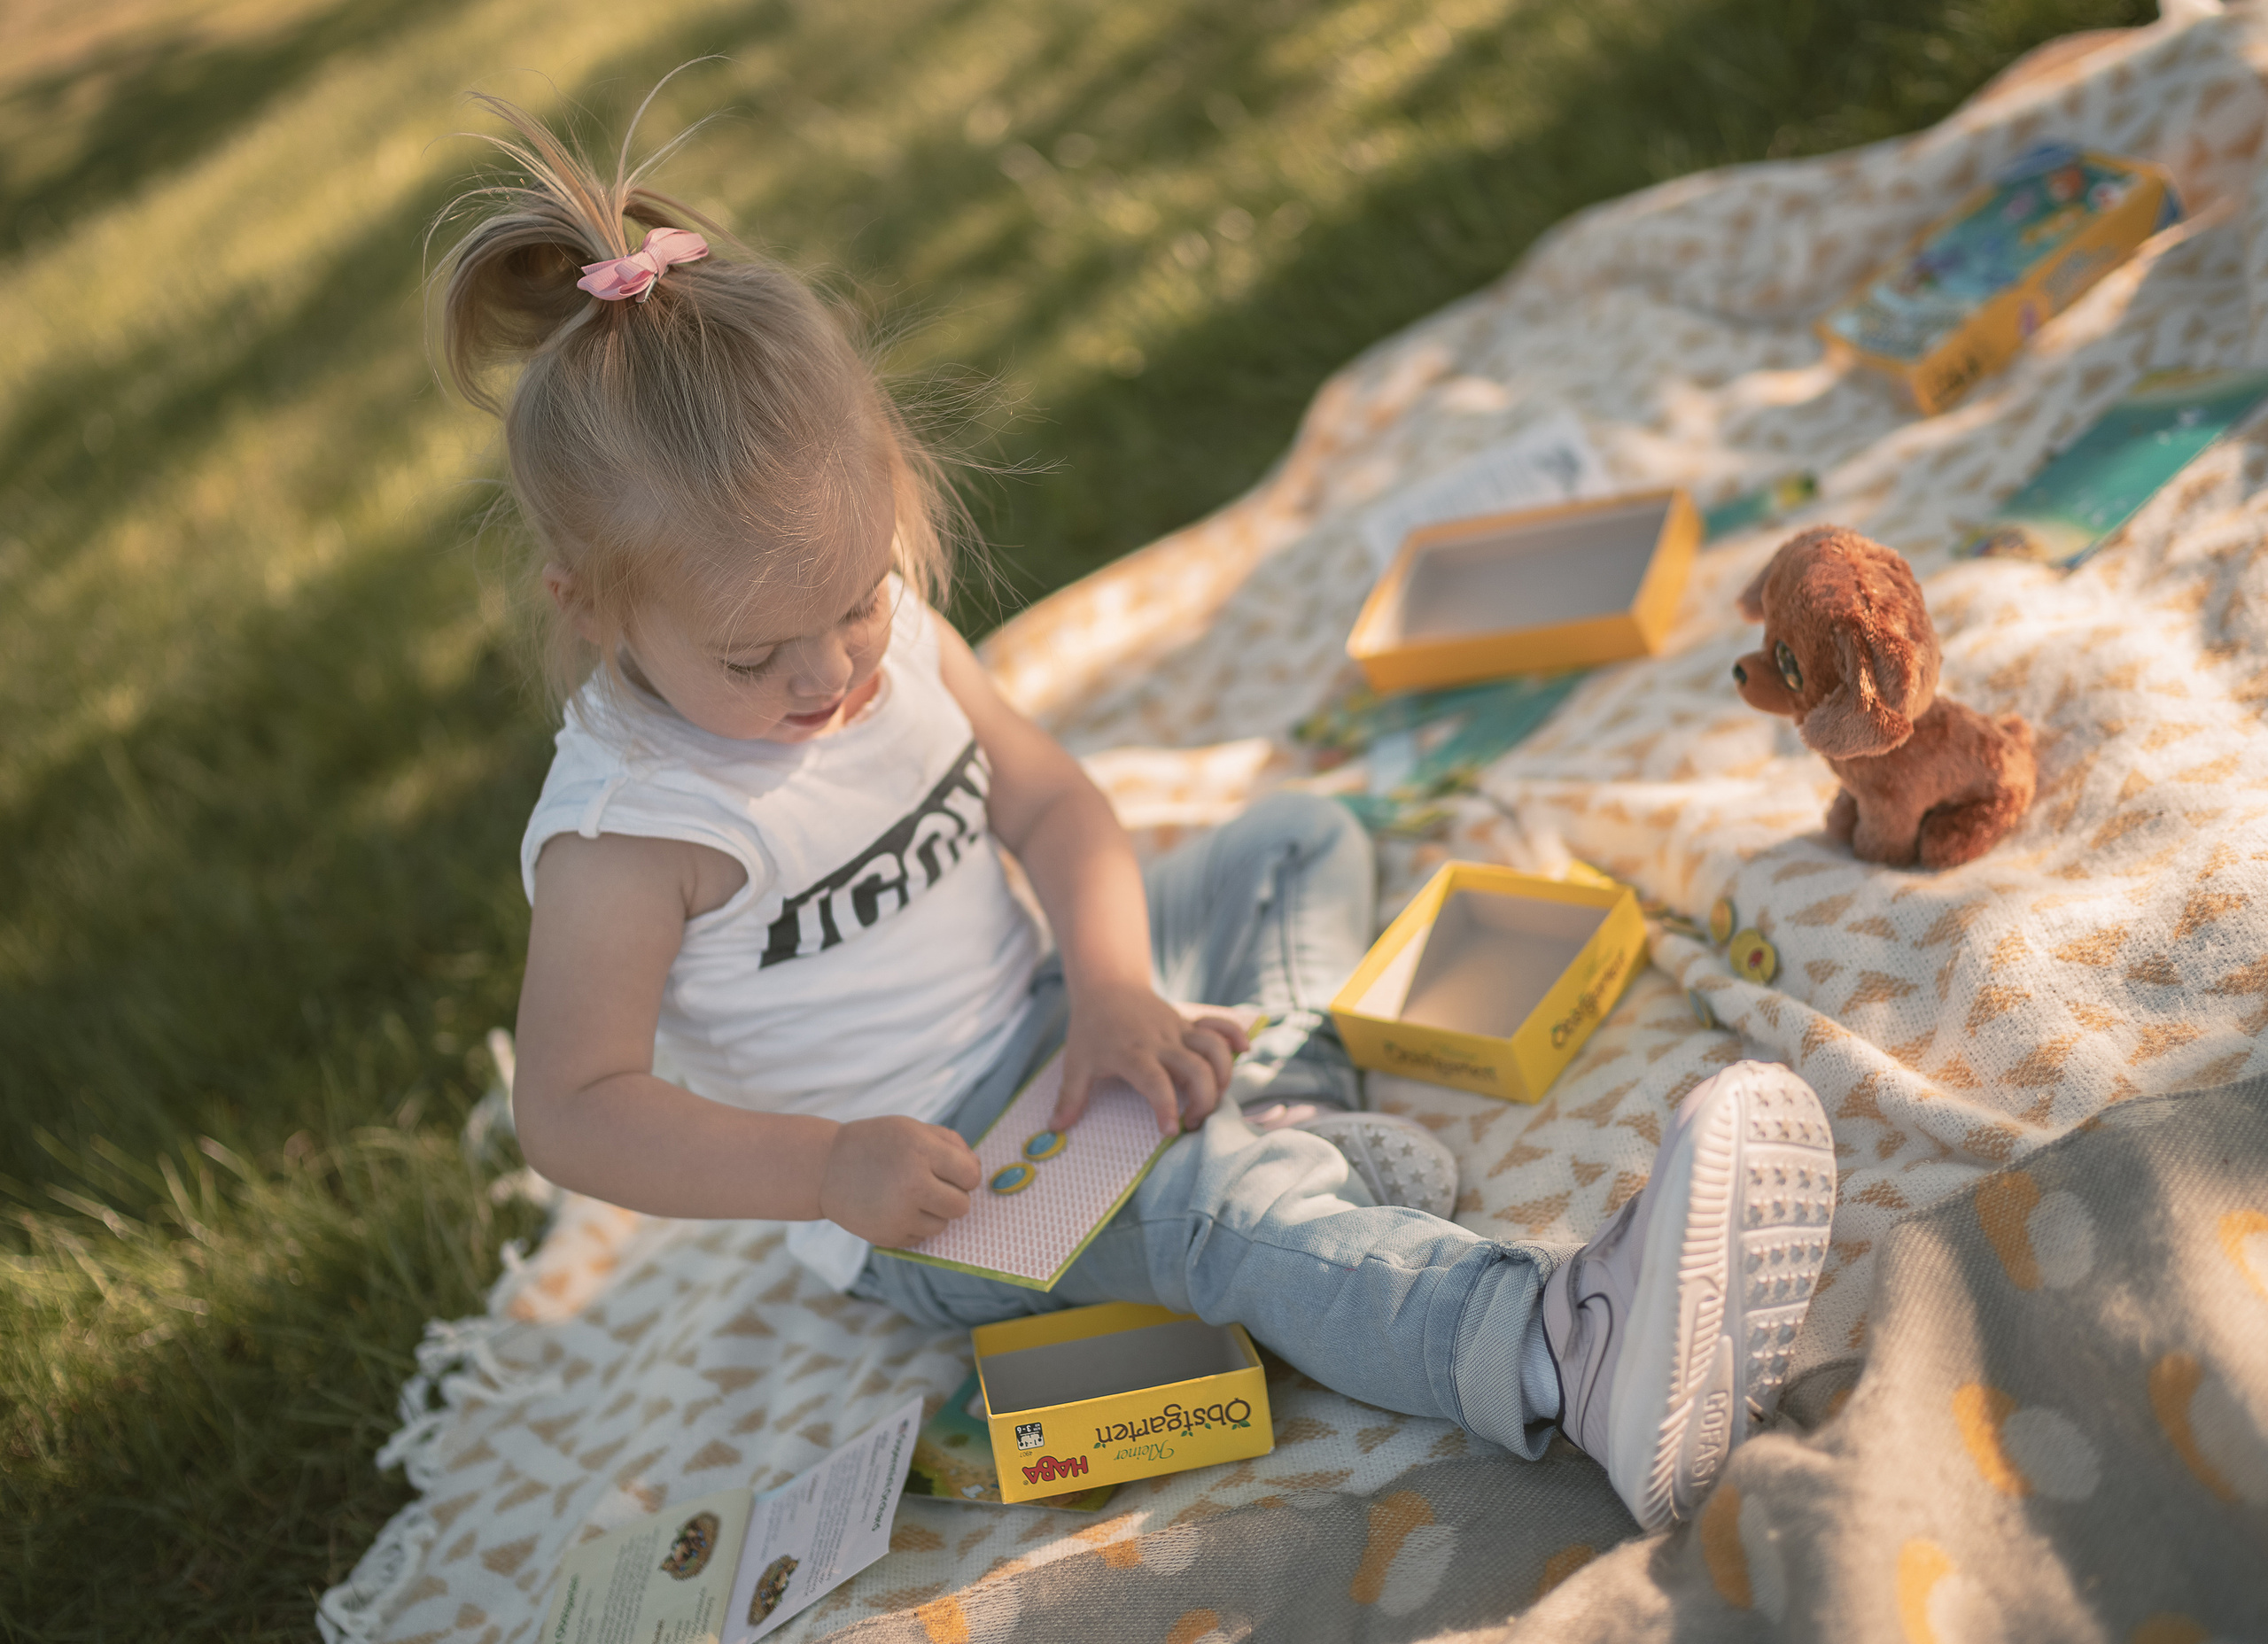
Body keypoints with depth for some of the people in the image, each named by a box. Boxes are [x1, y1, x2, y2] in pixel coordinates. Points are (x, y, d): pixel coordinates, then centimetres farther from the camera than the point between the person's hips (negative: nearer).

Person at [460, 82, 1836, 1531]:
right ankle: (1570, 1356, -58)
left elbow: (1049, 801, 0)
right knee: (1212, 1201, -36)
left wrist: (1111, 984, -19)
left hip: (1039, 1021, 8)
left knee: (1303, 840, 16)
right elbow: (573, 1111, -23)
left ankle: (1289, 1096, -7)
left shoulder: (887, 627, -5)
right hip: (922, 1180, -8)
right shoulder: (627, 831, -24)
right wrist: (829, 1167, -33)